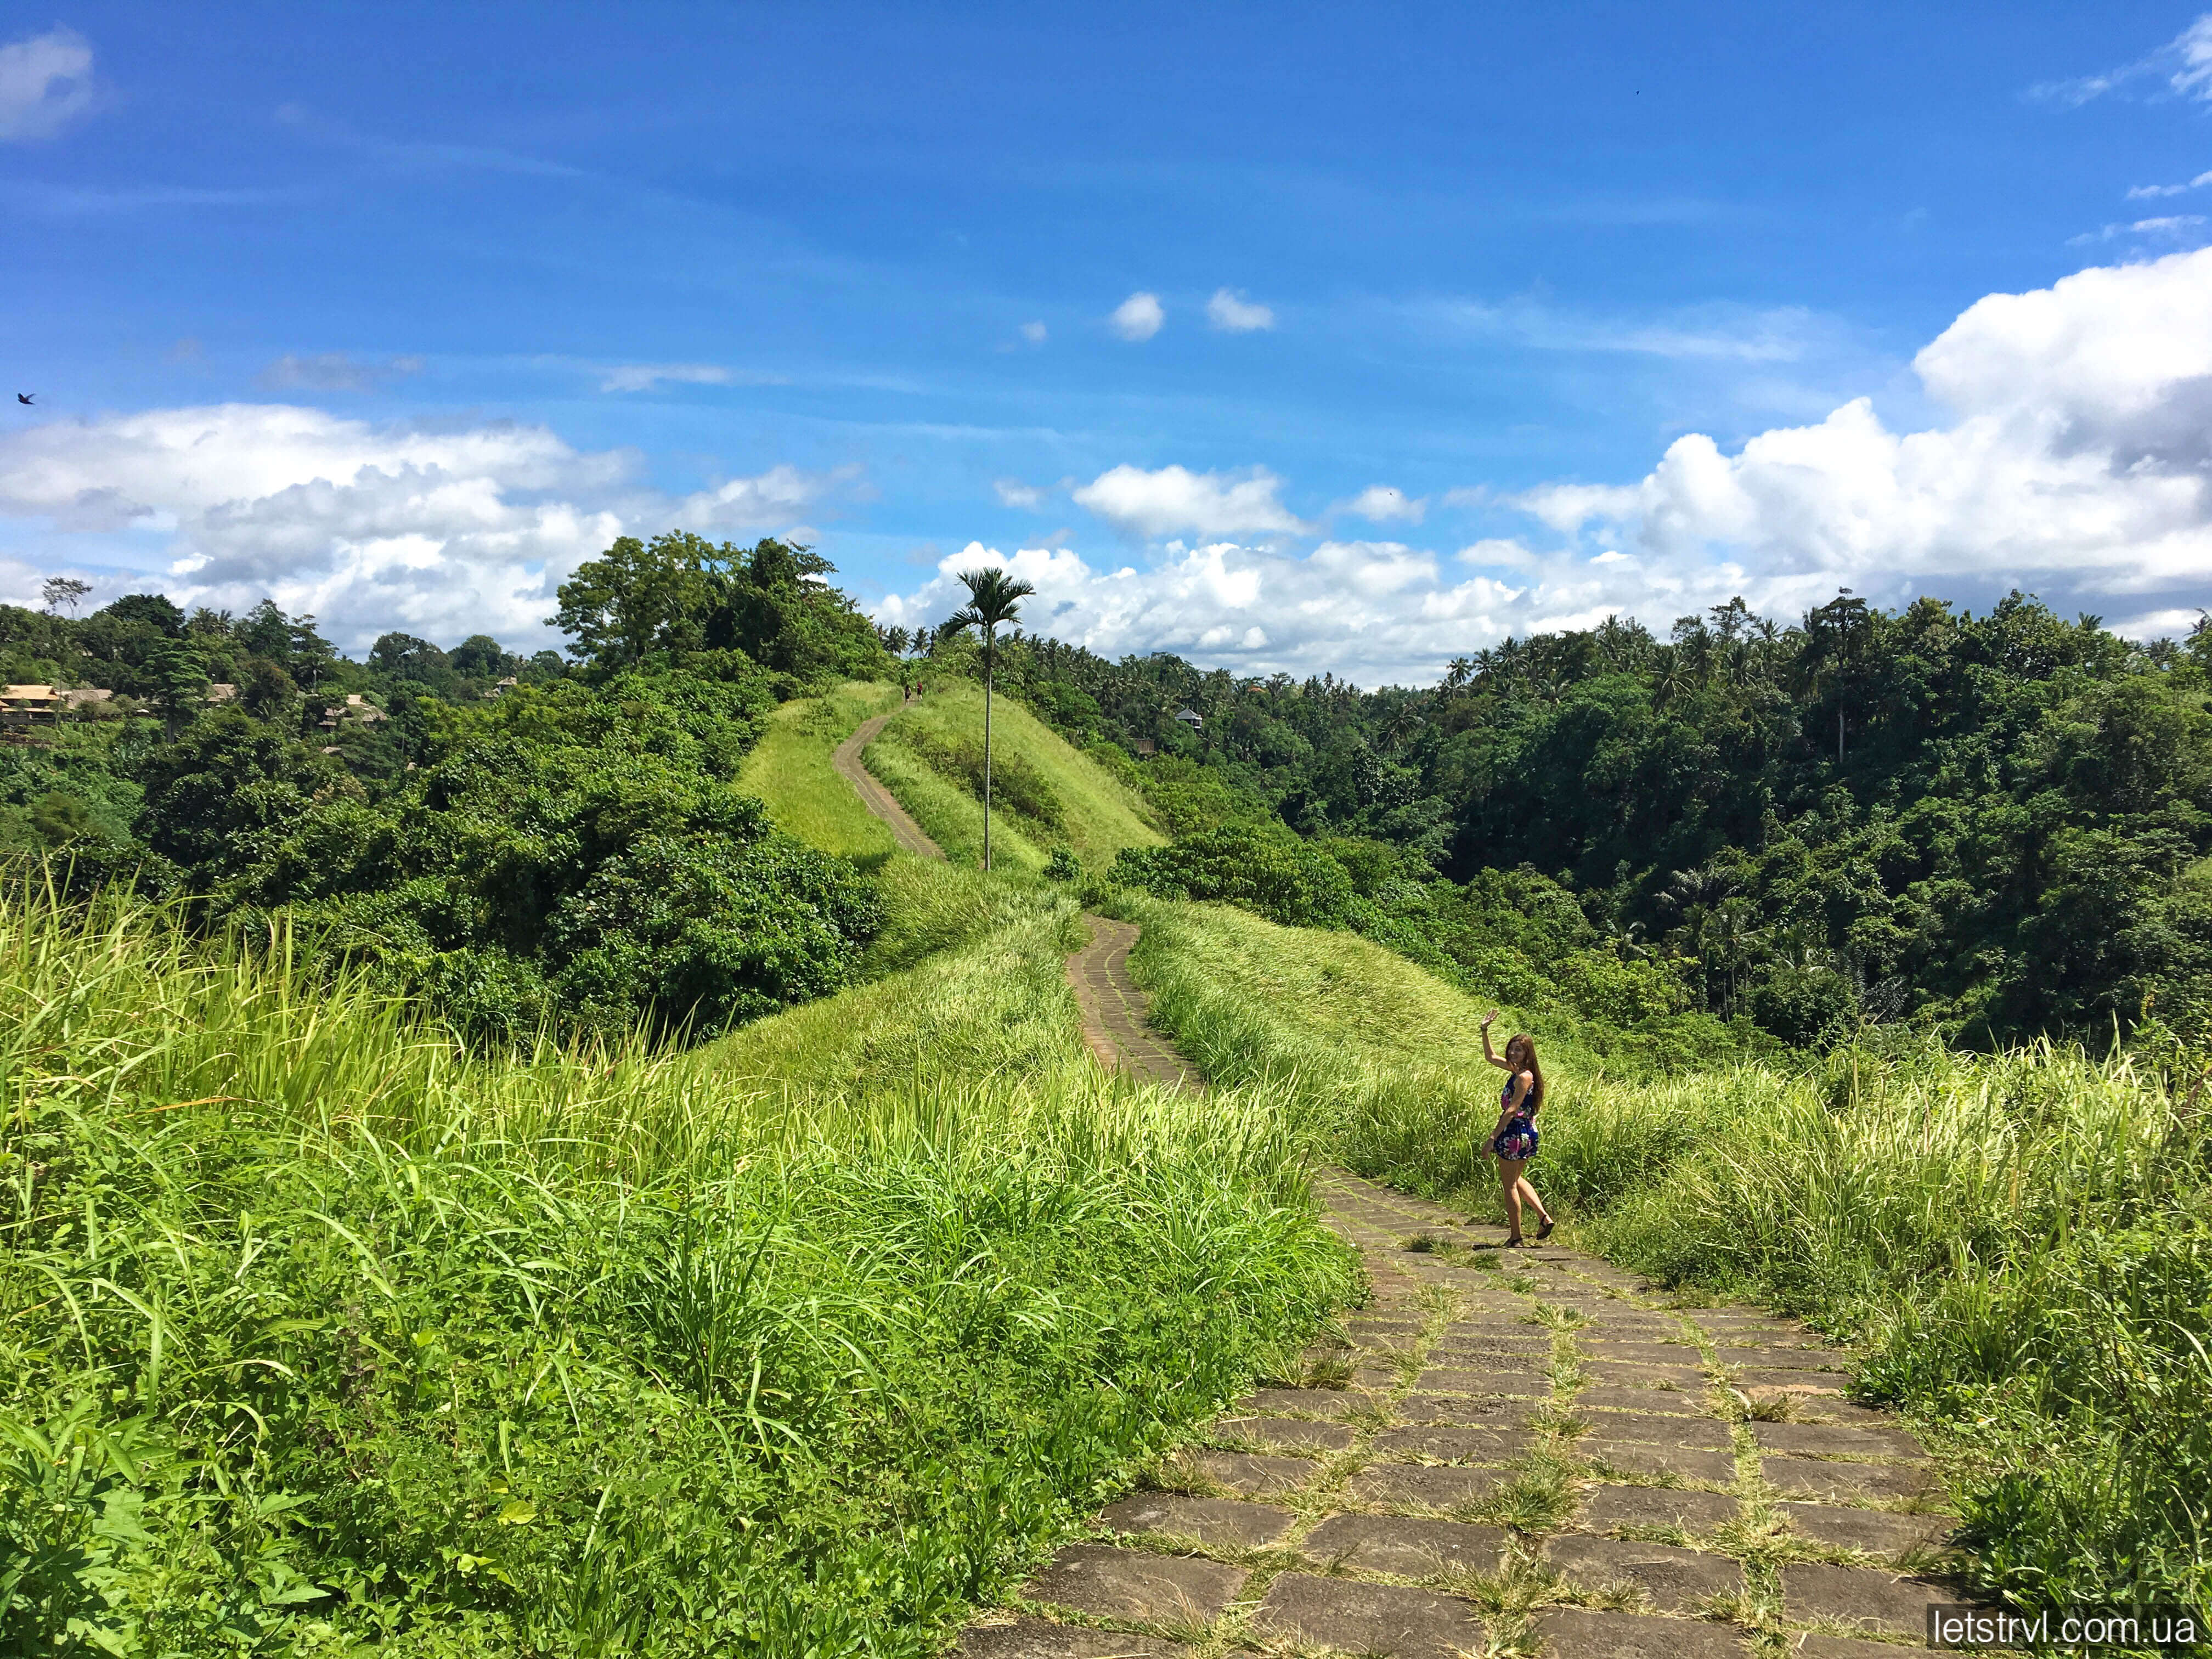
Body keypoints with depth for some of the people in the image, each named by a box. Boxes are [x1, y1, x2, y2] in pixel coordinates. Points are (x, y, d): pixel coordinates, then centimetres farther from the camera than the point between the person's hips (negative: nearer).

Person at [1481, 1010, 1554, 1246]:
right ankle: (1544, 1216, 15)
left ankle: (1515, 1237, 9)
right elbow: (1491, 1057, 22)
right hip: (1527, 1133, 10)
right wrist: (1485, 1031, 15)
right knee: (1516, 1179, 24)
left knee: (1509, 1185, 2)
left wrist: (1494, 1137, -22)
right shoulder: (1516, 1069, 8)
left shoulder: (1524, 1076, -19)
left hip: (1514, 1134, -10)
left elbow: (1512, 1110, -23)